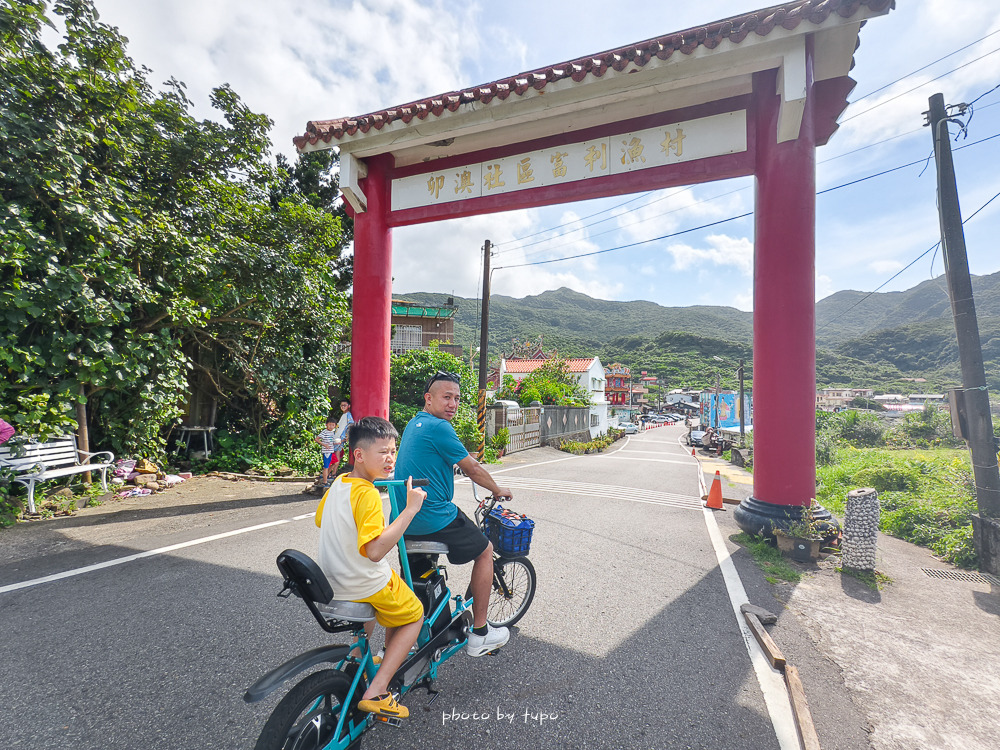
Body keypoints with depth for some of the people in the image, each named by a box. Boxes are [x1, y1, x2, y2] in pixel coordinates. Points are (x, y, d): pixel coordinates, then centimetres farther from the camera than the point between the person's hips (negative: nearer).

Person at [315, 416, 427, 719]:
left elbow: (320, 520, 14)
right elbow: (374, 550, -38)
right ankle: (376, 692, 8)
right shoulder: (367, 494, -30)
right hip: (365, 585, -8)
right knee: (414, 615, 13)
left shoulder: (338, 483, -3)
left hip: (334, 582, 8)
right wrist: (410, 509, -38)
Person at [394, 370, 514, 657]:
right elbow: (473, 469, -10)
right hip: (433, 519, -9)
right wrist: (498, 490, 8)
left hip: (405, 520, 9)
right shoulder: (439, 427, -18)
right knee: (485, 550, 10)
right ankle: (479, 634, 19)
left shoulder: (414, 424, 12)